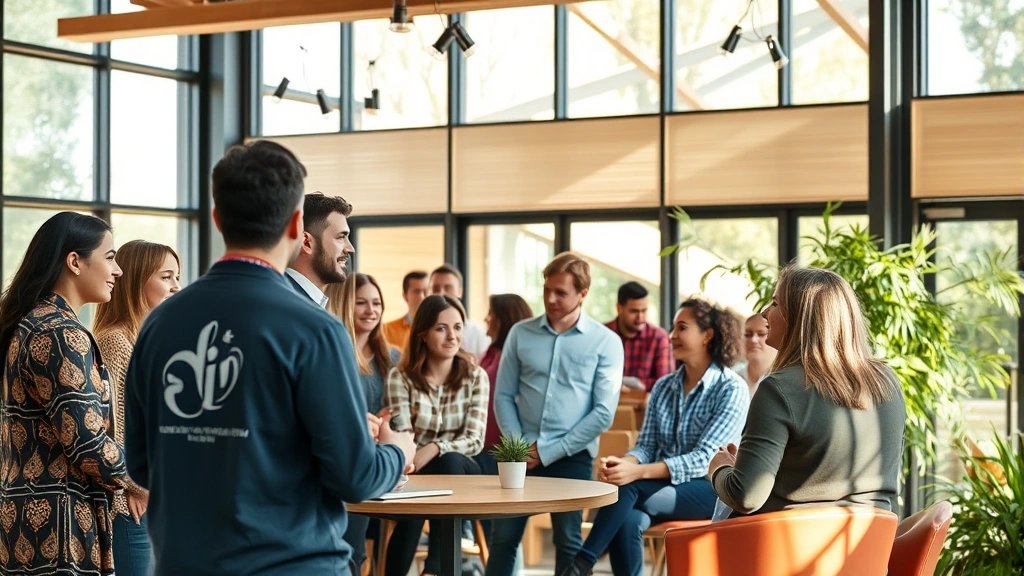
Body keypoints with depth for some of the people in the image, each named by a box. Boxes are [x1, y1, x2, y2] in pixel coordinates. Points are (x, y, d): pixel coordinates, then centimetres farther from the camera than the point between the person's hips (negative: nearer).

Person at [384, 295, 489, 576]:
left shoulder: (475, 376, 1)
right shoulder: (400, 377, -3)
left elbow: (474, 440, -7)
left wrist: (433, 449, -27)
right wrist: (407, 457, -37)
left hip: (458, 471, 1)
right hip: (415, 473, -1)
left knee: (450, 461, -34)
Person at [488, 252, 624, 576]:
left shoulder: (605, 342, -3)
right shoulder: (520, 334, 6)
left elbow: (603, 413, -8)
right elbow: (503, 396, 6)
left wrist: (549, 452, -10)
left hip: (571, 457, -2)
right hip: (522, 453, 3)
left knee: (568, 542, 6)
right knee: (502, 537, 5)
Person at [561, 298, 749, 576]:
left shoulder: (731, 388, -8)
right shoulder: (663, 387, 12)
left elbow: (704, 459, -17)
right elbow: (646, 446, 7)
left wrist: (638, 472, -29)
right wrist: (623, 463, -19)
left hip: (707, 489, -5)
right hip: (662, 485, 5)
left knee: (627, 488, -31)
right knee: (626, 520, -31)